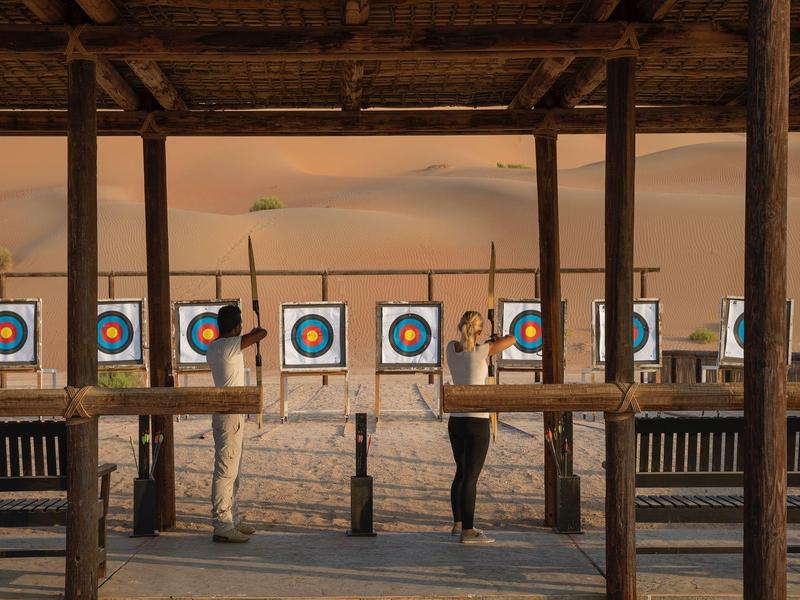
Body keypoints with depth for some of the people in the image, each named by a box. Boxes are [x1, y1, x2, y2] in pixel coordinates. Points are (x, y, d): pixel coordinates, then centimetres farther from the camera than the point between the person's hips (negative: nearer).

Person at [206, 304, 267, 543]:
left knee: (233, 470, 17)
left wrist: (249, 335, 38)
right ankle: (222, 526, -7)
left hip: (230, 415, 10)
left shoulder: (214, 348, 11)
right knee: (226, 470, -9)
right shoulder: (229, 346, -16)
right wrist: (257, 331, 5)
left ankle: (233, 519, 25)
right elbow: (262, 334, -16)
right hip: (230, 415, -10)